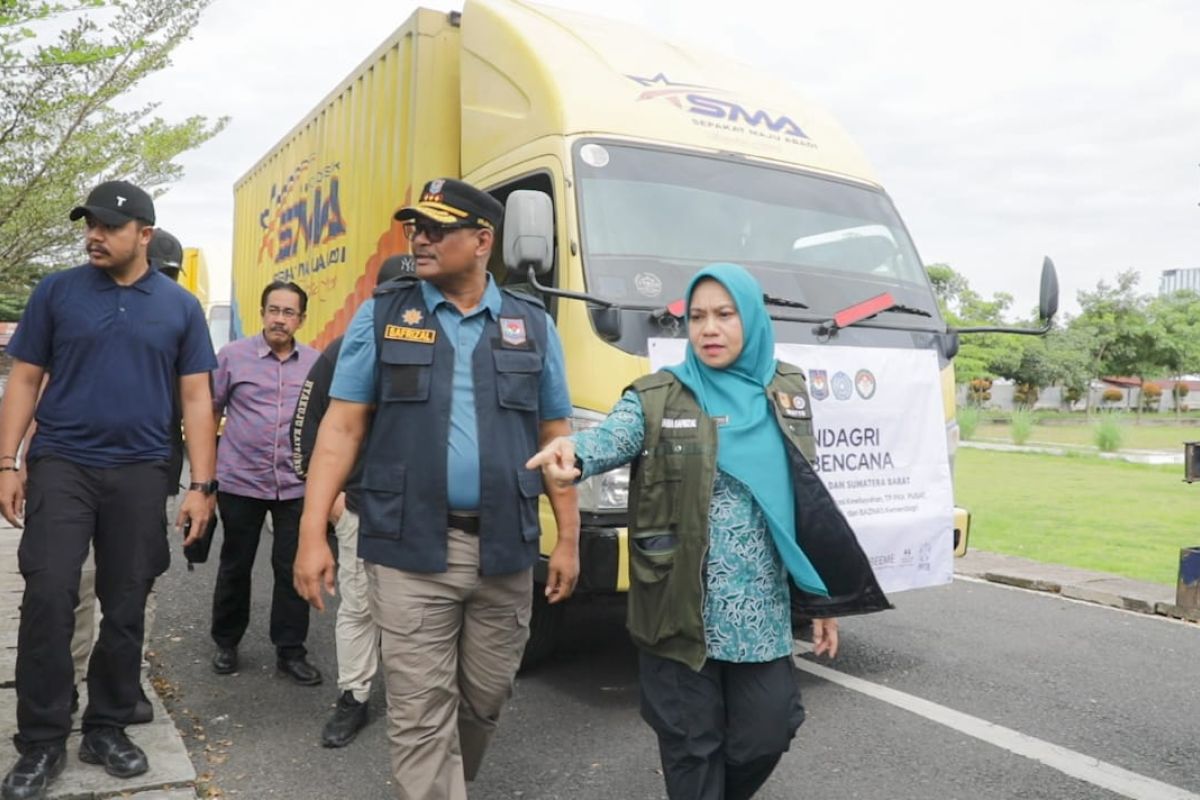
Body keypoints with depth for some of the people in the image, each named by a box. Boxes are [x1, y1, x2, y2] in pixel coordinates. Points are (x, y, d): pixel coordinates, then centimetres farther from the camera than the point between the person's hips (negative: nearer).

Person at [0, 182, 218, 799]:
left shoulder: (180, 306, 4)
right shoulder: (56, 291, 3)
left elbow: (196, 398, 3)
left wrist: (202, 484, -2)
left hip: (139, 474, 1)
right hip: (60, 465, 0)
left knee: (125, 608, 7)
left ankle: (107, 727, 23)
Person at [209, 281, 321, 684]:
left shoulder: (316, 363, 5)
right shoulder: (233, 355, 0)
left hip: (296, 485, 1)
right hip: (240, 482, -1)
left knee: (293, 570, 5)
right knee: (235, 567, 14)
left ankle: (290, 651, 18)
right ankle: (226, 643, 32)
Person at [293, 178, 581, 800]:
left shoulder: (532, 325, 6)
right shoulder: (383, 315, 2)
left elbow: (554, 438, 9)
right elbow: (342, 427, 1)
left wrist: (568, 539, 5)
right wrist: (312, 534, -6)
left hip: (504, 552, 3)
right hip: (410, 551, -2)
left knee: (485, 699, 18)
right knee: (420, 712, 2)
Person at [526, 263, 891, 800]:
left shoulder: (787, 392, 6)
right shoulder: (656, 397, -2)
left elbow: (806, 496, 10)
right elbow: (611, 437, -23)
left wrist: (821, 596, 10)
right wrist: (571, 452, -48)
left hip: (761, 611, 3)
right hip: (680, 608, -2)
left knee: (766, 731, 9)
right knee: (691, 740, 8)